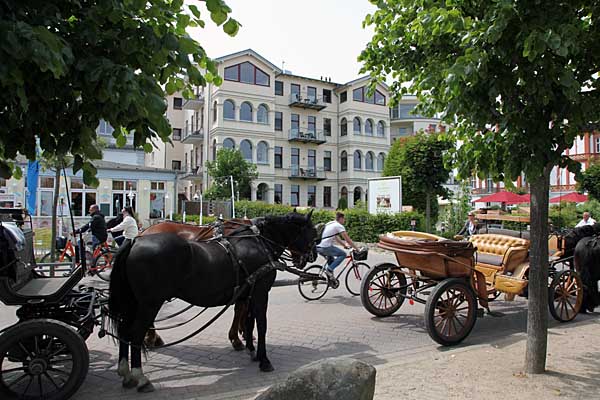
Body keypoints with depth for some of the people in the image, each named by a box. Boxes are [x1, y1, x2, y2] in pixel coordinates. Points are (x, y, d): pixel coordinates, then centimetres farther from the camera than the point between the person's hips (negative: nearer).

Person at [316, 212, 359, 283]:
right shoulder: (339, 226, -4)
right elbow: (348, 239, -5)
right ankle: (329, 269, -7)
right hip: (325, 247, -9)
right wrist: (356, 248, 3)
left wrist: (345, 245, 34)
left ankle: (330, 278, 24)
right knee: (343, 254, -2)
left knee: (331, 259, 29)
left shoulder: (330, 224, 23)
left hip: (318, 247, 10)